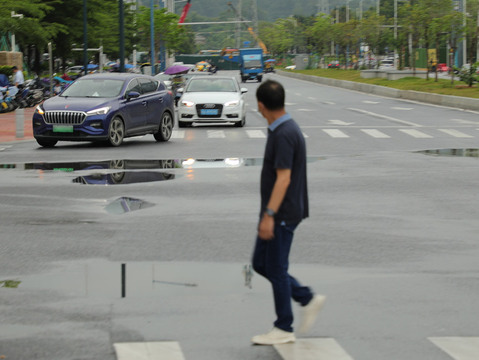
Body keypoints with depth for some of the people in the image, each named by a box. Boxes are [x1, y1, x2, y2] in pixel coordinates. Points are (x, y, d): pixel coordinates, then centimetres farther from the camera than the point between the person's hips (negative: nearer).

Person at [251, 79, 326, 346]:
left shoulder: (284, 135, -21)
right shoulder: (285, 129, 10)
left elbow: (283, 178, -25)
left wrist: (269, 215, -27)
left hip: (282, 214, -10)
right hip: (277, 213, 10)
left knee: (276, 269, -1)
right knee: (260, 264, 14)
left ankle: (284, 329, 9)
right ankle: (309, 299, 19)